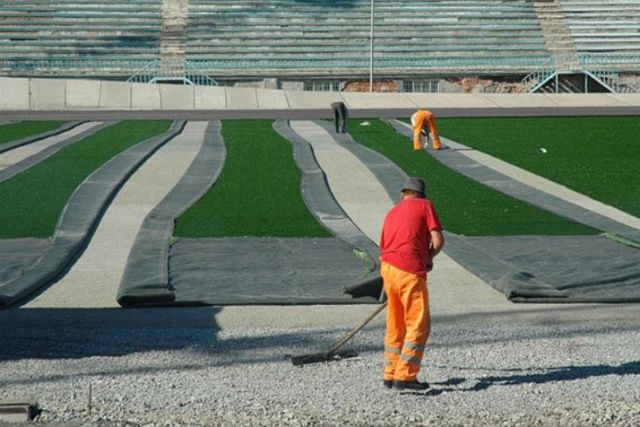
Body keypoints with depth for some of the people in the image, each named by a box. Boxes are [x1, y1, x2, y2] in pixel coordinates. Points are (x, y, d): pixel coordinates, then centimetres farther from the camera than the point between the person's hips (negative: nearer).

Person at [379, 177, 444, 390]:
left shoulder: (392, 213, 24)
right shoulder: (425, 205, 7)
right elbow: (438, 240, -2)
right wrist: (428, 259, 17)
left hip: (387, 267, 7)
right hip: (410, 271, -7)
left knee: (395, 325, 17)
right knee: (419, 325, -1)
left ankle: (391, 374, 21)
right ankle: (404, 376, -6)